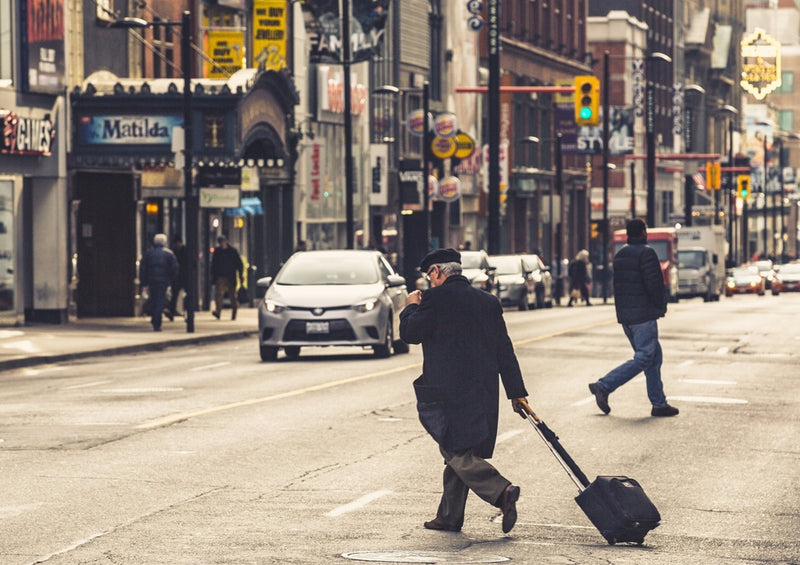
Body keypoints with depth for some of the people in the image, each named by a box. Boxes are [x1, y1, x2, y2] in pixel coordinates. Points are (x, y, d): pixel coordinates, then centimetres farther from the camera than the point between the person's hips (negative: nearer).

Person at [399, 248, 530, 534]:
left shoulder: (436, 298, -8)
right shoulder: (489, 301, 12)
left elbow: (410, 333, -4)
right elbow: (505, 350, 13)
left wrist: (411, 306, 16)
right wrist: (517, 392, 15)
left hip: (449, 392, -7)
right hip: (483, 390, 7)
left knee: (457, 454, -8)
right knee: (458, 452, 15)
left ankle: (501, 491, -26)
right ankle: (449, 517, 18)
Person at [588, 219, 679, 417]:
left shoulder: (620, 255, 14)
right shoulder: (646, 253, -12)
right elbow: (653, 284, -18)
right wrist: (661, 306, -4)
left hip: (625, 315, 9)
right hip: (644, 315, -9)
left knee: (654, 357, 13)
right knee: (643, 359, -7)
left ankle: (659, 404, 10)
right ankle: (603, 386, -14)